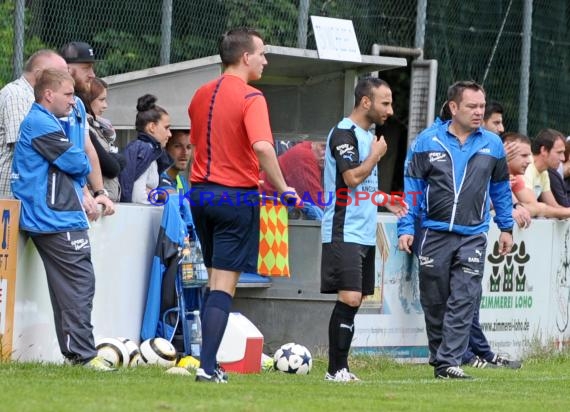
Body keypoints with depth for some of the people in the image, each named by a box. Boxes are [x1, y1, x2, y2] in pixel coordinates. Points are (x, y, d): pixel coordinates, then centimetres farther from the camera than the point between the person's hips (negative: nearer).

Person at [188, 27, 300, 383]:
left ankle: (209, 360, 17)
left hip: (201, 192, 7)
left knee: (215, 279, 18)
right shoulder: (251, 98, -14)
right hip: (237, 196, -7)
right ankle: (208, 366, -11)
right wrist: (284, 189, -19)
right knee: (225, 284, -4)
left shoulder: (202, 95, 10)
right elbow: (262, 147, -27)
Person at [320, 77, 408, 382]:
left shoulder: (368, 135, 18)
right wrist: (377, 155, -7)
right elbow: (353, 177, -20)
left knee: (355, 300, 8)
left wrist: (384, 200, 14)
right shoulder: (344, 133, -11)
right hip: (344, 234, -9)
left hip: (363, 234, 9)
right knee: (349, 298, -14)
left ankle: (339, 368, 10)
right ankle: (337, 369, -12)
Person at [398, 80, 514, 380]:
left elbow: (500, 188, 17)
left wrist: (506, 228, 18)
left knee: (463, 301, -10)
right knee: (434, 302, 8)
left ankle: (448, 361, -10)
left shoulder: (492, 144, 5)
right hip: (434, 234, 0)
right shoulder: (428, 141, 0)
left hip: (472, 236, 0)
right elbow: (411, 185, 3)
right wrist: (406, 228, -3)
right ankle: (438, 353, 26)